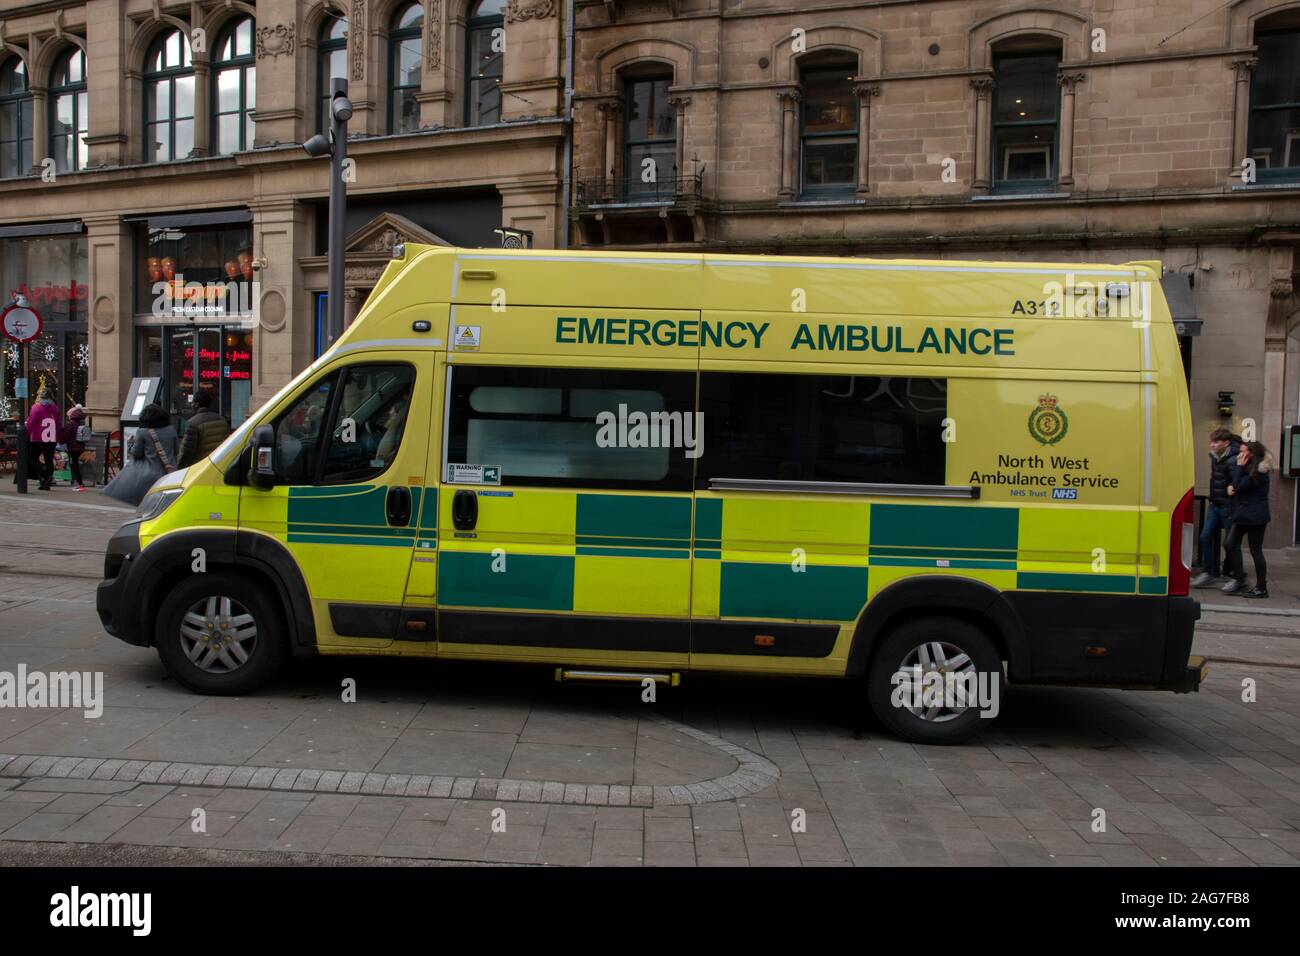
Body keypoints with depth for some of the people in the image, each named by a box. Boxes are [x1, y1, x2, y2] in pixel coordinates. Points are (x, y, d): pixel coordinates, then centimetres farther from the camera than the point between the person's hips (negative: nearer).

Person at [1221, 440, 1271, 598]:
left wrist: (1239, 467, -14)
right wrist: (1231, 487, -3)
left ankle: (1261, 588, 8)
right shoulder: (1248, 468, 13)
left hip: (1255, 517, -9)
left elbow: (1239, 486, -19)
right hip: (1243, 514, 9)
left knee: (1256, 551, -2)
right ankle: (1238, 579, 12)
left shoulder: (1258, 472, -16)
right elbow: (1235, 486, 18)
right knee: (1229, 544, 4)